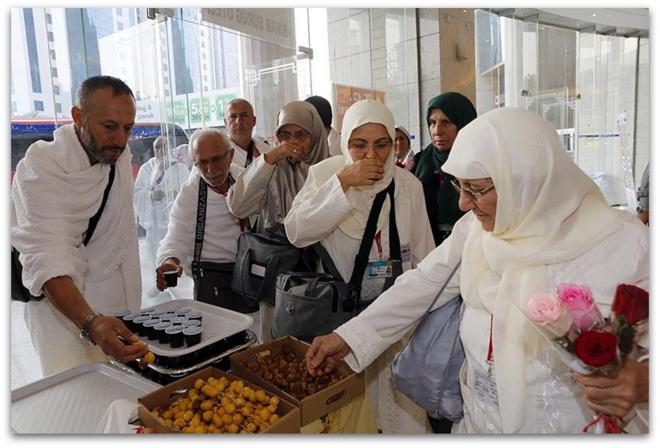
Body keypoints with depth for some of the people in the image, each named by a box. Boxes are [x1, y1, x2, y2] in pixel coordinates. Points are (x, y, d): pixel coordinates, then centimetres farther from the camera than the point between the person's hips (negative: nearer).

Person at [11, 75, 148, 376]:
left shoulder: (118, 154, 2)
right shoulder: (41, 168, -20)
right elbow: (47, 260, -30)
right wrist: (91, 323, -45)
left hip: (119, 306, 6)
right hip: (63, 308, -5)